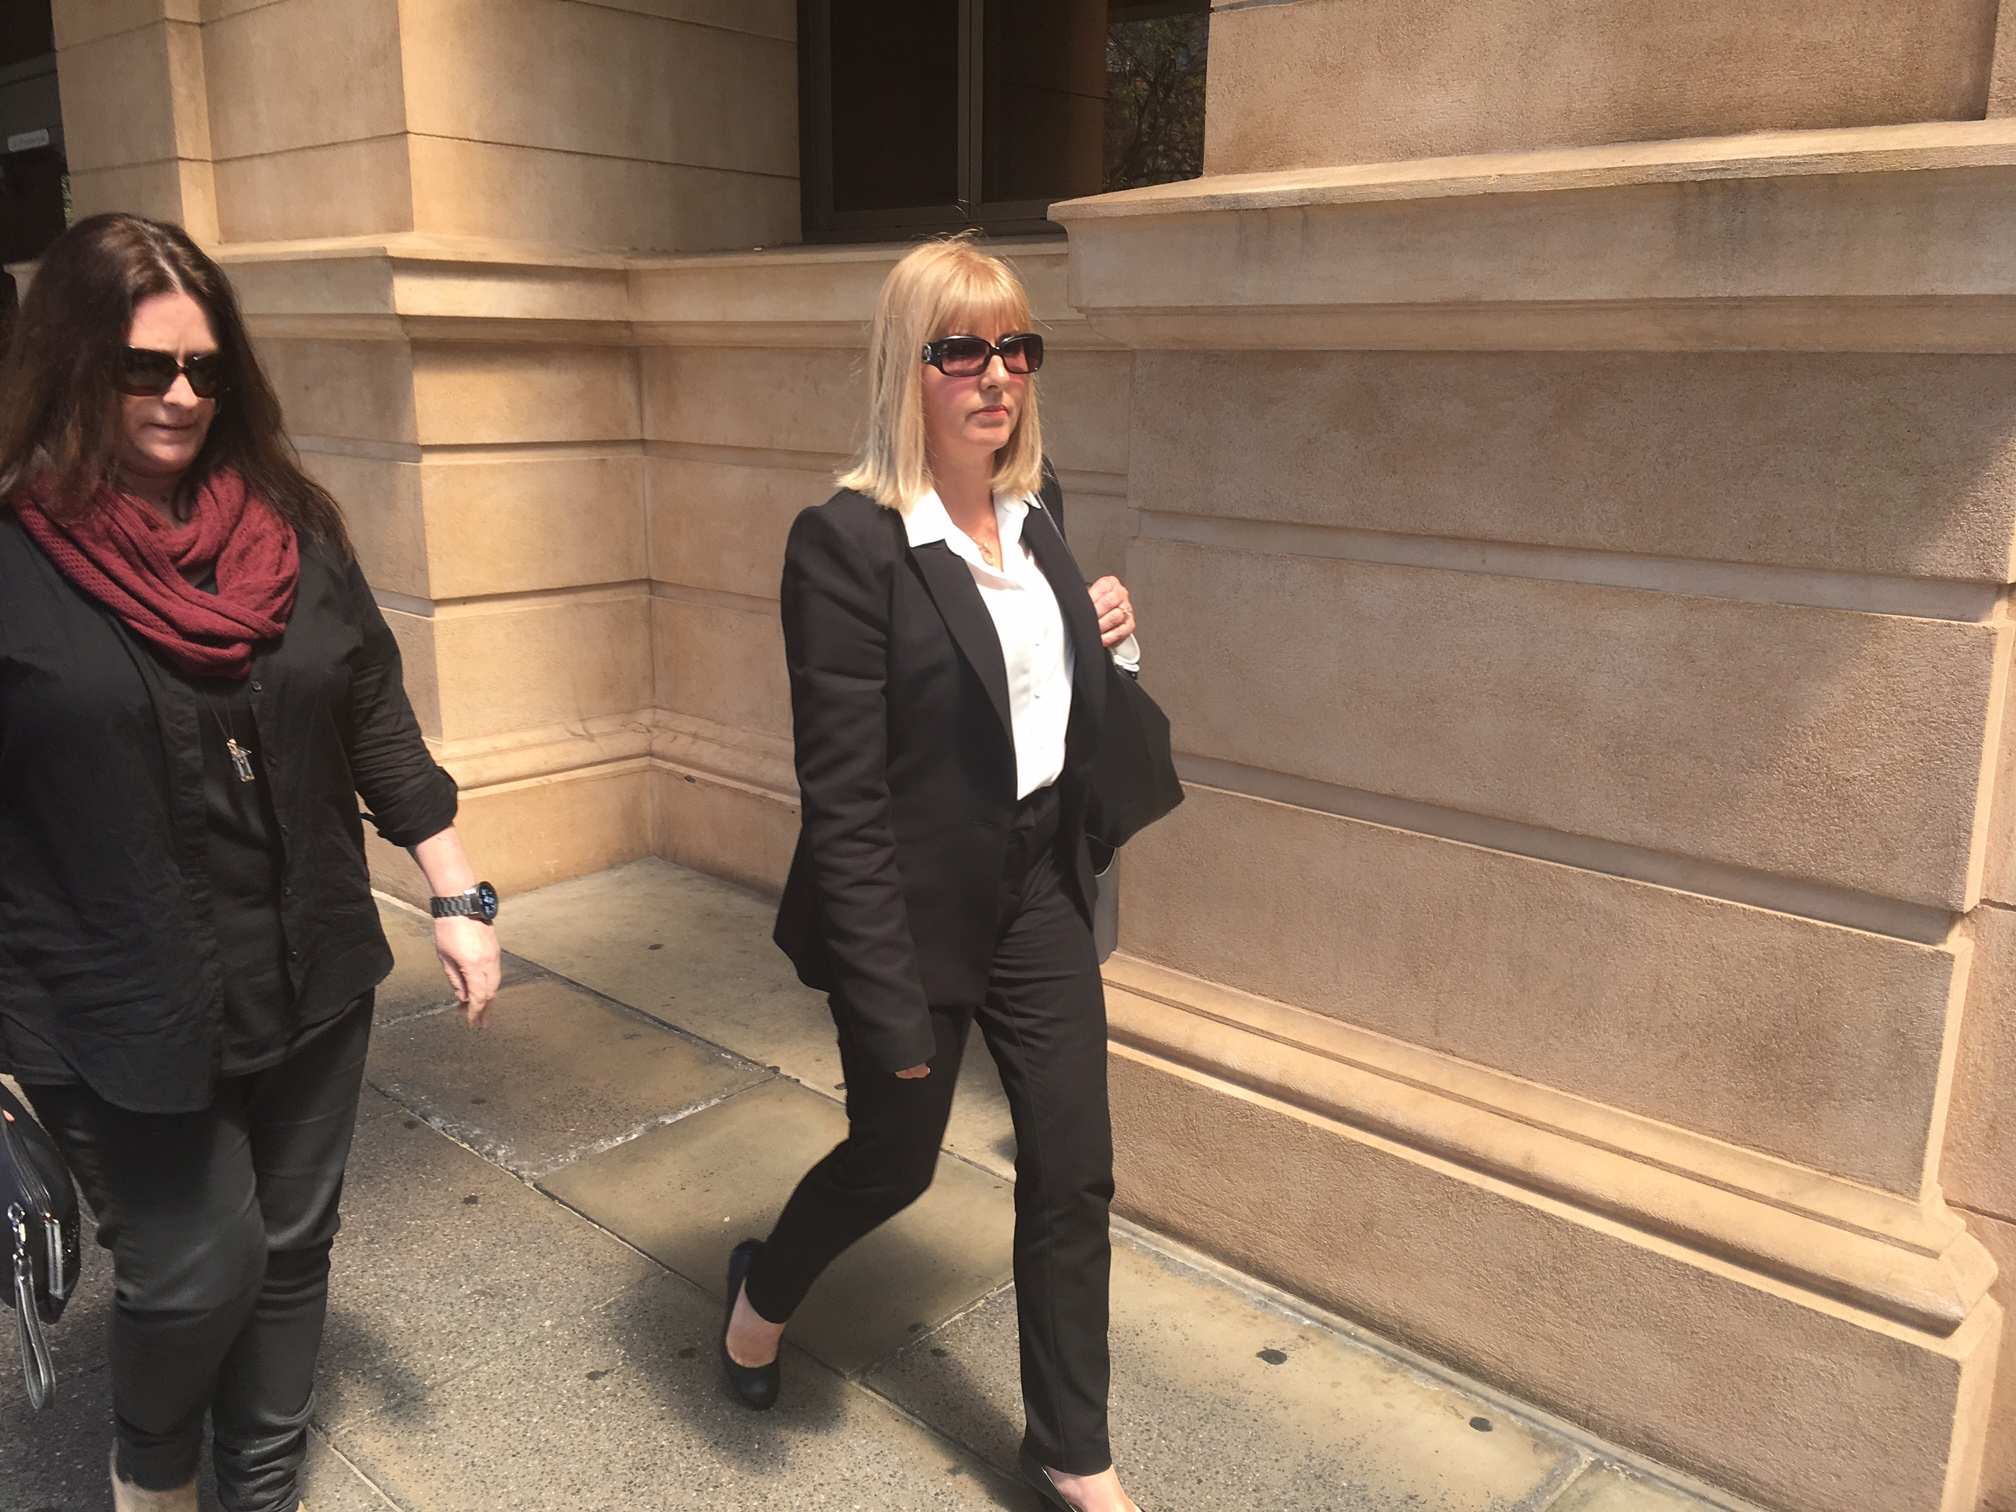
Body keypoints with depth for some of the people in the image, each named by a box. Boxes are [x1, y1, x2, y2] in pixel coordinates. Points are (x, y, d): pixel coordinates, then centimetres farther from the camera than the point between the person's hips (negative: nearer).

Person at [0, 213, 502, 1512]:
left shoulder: (292, 530, 2)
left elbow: (379, 725, 6)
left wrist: (461, 896, 4)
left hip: (311, 981, 4)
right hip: (124, 1015, -4)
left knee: (292, 1252, 15)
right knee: (197, 1270, 5)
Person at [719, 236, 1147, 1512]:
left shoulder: (1037, 507, 2)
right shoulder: (847, 542, -19)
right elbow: (842, 800, -20)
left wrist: (1097, 636, -4)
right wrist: (889, 1004, -19)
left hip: (1040, 889, 6)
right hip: (920, 911, -6)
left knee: (1074, 1170, 10)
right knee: (895, 1160, 15)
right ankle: (765, 1289, 49)